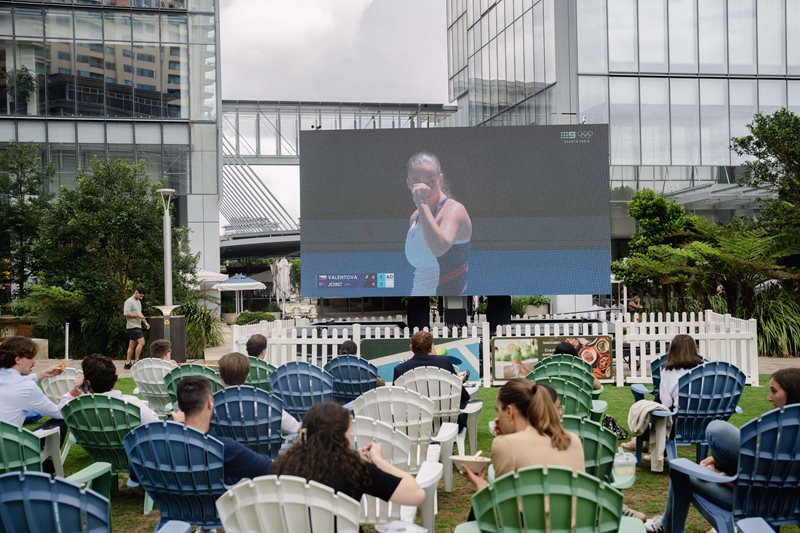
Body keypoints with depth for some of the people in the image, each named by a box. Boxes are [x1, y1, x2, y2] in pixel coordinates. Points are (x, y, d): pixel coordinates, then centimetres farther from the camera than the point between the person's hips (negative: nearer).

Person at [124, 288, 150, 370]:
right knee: (141, 342, -17)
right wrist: (138, 315, -19)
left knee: (132, 345, 9)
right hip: (132, 326, -10)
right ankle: (136, 361, -12)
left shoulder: (138, 302, 20)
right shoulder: (129, 301, -10)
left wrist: (145, 322, 16)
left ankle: (127, 363, 12)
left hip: (137, 326, 10)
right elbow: (127, 314, -18)